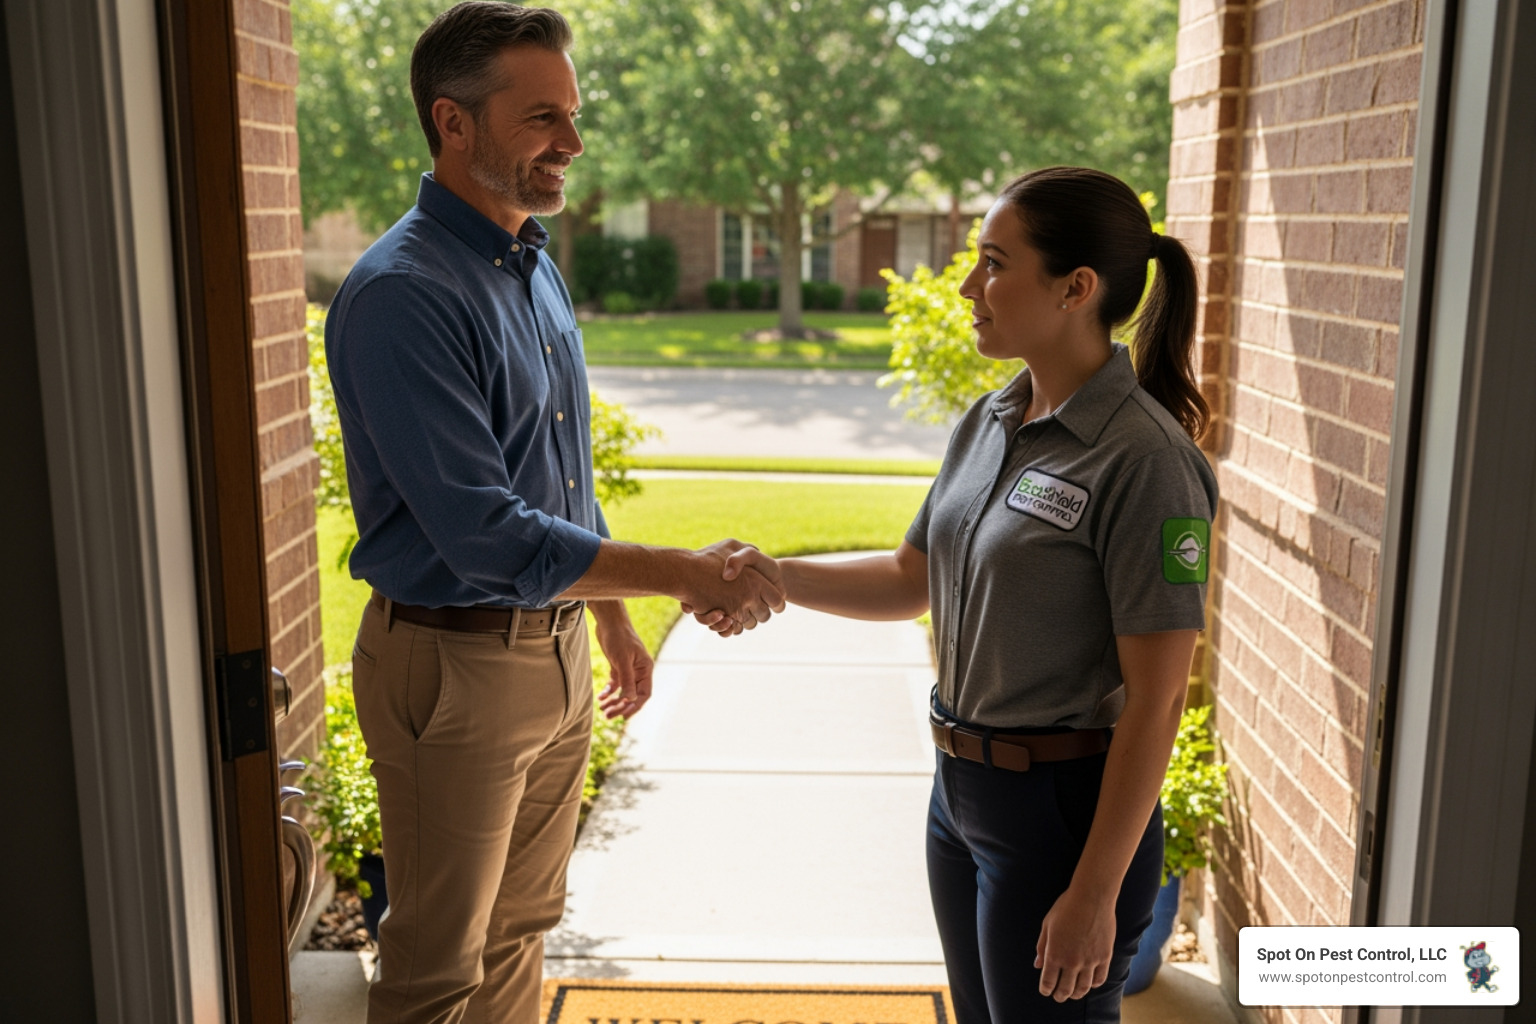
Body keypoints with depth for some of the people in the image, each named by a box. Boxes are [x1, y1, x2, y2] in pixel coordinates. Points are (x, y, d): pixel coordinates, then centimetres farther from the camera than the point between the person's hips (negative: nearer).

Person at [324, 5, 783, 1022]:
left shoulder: (538, 267, 8)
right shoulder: (400, 295, -21)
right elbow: (483, 533, -26)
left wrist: (614, 620, 20)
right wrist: (689, 576, -23)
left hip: (557, 649, 8)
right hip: (453, 664, -8)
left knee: (521, 929, 22)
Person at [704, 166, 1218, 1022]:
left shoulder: (1144, 461, -21)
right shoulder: (989, 424, 3)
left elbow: (1156, 701, -20)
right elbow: (910, 581, 13)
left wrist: (1095, 893, -18)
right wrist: (776, 576, -3)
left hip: (1063, 812, -8)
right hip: (962, 789, 8)